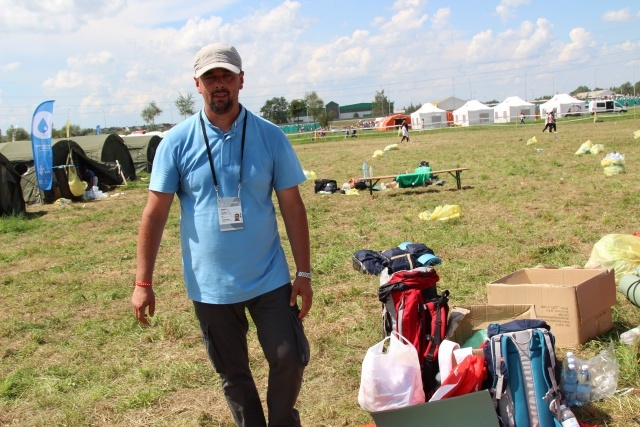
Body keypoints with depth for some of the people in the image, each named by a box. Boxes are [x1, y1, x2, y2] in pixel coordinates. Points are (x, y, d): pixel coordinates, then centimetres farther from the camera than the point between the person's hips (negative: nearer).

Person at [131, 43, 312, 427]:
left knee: (291, 358, 2)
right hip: (210, 285, 0)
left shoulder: (271, 137, -4)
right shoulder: (177, 142, -5)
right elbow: (155, 214, -4)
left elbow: (293, 208, -1)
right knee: (233, 373, 14)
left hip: (269, 279, 0)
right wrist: (143, 283, -5)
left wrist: (304, 272, -3)